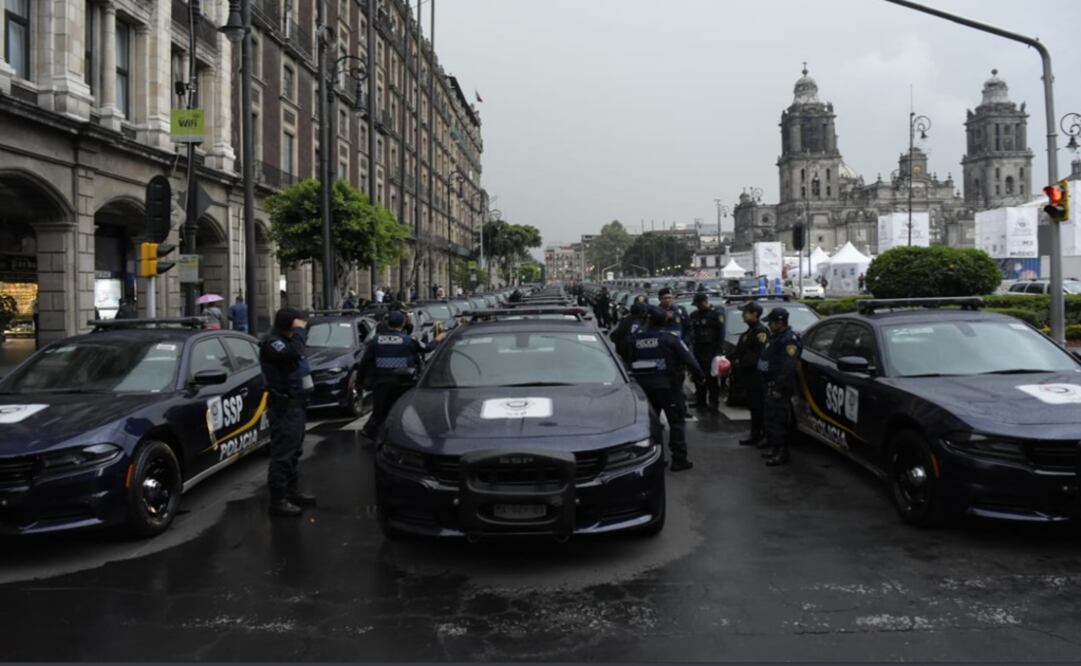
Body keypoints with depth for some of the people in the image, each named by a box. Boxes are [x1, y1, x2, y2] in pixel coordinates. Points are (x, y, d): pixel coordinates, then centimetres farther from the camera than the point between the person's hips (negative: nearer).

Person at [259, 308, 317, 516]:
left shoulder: (285, 340, 16)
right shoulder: (272, 343, -16)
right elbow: (293, 352, -32)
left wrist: (302, 330, 8)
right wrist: (299, 330, -21)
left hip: (295, 404, 10)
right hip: (284, 407, -10)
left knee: (293, 452, 18)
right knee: (282, 453, -8)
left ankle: (291, 492, 29)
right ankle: (278, 501, -5)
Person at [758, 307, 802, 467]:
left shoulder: (789, 340, -17)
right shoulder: (776, 336, 17)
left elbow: (788, 368, -24)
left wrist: (779, 388, -25)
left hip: (779, 387, -11)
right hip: (771, 384, 11)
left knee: (778, 420, -8)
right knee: (770, 417, 16)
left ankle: (781, 453, -3)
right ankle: (773, 447, 27)